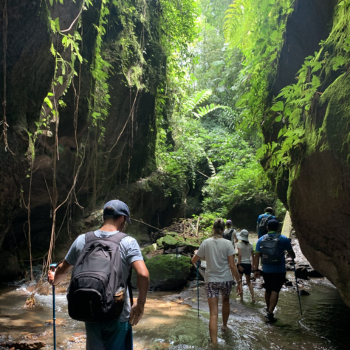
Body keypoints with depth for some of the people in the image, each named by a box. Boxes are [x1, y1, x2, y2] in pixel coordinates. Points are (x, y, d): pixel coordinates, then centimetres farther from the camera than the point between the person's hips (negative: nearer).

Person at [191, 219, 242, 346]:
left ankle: (214, 342, -7)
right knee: (225, 301, 31)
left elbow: (194, 261, 4)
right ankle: (224, 325, 51)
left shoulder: (206, 243, -5)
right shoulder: (227, 243, -9)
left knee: (213, 313, 0)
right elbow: (232, 266, -11)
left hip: (211, 280, -1)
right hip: (226, 280, 1)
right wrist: (239, 281, -3)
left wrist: (196, 253, 25)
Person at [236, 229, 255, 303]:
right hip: (248, 264, 4)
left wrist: (239, 265, -16)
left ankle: (241, 297, 15)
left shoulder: (239, 244, -9)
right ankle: (253, 297, 6)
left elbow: (240, 255, -17)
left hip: (241, 264, -4)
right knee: (248, 281, 17)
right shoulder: (250, 245, 3)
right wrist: (253, 265, 14)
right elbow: (252, 256, 5)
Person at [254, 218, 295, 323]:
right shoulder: (283, 239, -5)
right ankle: (270, 312, -11)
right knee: (275, 291, -2)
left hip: (266, 270, 3)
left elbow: (257, 255, -2)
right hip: (279, 270, -3)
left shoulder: (261, 240, 1)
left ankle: (268, 309, 37)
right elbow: (291, 253, 6)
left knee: (268, 290, 19)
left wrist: (256, 269, 3)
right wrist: (293, 257, 29)